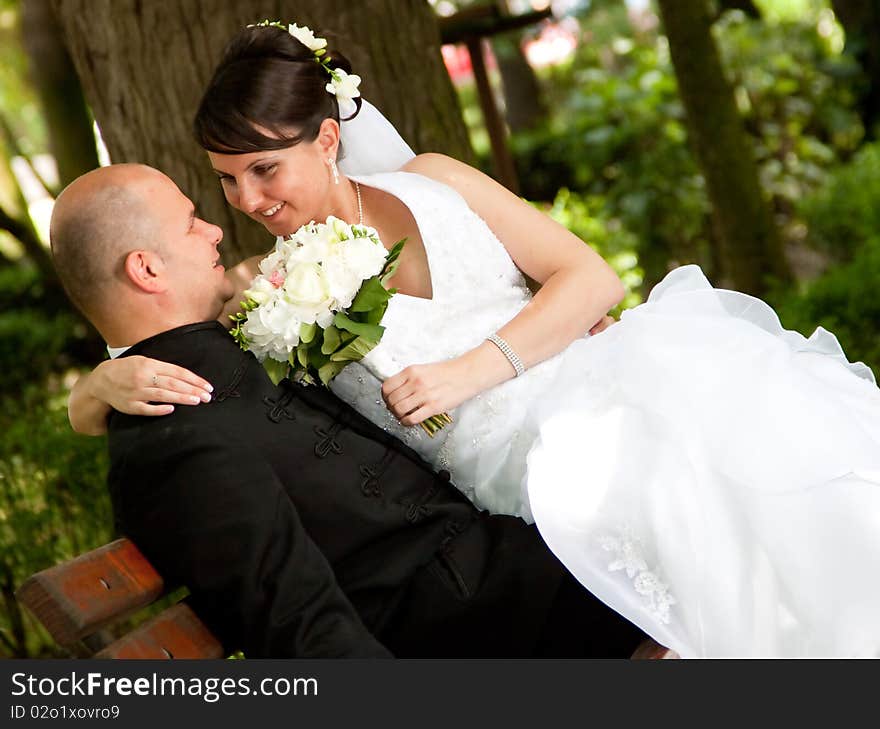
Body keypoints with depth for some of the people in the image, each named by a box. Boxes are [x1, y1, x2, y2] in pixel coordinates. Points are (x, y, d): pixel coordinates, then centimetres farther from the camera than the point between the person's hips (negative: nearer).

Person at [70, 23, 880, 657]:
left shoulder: (429, 183, 7)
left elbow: (593, 278, 4)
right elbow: (88, 407, 5)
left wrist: (473, 370, -10)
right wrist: (115, 378, -19)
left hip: (617, 383, 2)